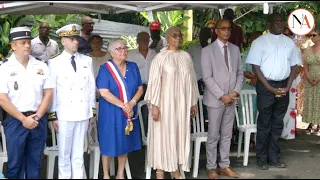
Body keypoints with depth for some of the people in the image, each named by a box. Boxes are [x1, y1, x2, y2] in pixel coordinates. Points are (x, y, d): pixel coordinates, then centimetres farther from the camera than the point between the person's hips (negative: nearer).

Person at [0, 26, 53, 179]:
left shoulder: (41, 66, 6)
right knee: (15, 162, 5)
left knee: (35, 162, 11)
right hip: (15, 122, -2)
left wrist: (37, 117, -6)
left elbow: (48, 93, 5)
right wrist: (23, 119, -11)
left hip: (39, 121, 3)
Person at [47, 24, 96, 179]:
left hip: (83, 114, 3)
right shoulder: (54, 62, -3)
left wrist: (92, 112, 8)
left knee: (78, 153, 13)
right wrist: (53, 116, -6)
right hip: (64, 114, -2)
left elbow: (92, 87, 8)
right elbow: (51, 90, -4)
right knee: (64, 153, 8)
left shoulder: (87, 60, 6)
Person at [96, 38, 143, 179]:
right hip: (111, 113, -4)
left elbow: (140, 88, 6)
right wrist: (123, 106, -18)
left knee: (125, 143, 10)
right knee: (110, 143, 3)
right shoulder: (105, 68, -8)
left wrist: (131, 103, -12)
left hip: (129, 112, 4)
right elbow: (104, 92, -17)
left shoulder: (133, 67, 6)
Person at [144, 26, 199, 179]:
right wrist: (154, 105, -15)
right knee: (163, 134, 2)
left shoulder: (186, 56, 6)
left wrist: (194, 102, 10)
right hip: (165, 102, -4)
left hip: (182, 103, 5)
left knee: (180, 133, 10)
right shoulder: (160, 57, -8)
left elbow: (192, 80, 10)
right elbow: (154, 81, -10)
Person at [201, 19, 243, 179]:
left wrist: (236, 92, -5)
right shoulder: (207, 50, -6)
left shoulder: (235, 49, 9)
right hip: (215, 99, -4)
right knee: (213, 135, 3)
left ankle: (224, 166, 21)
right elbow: (207, 77, -11)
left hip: (232, 98, 5)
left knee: (227, 135, 11)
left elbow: (240, 73, 10)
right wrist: (221, 96, -15)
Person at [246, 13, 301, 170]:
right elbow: (255, 66, -8)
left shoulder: (289, 42, 9)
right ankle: (262, 158, 13)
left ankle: (274, 157, 21)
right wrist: (269, 88, -13)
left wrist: (287, 86, -3)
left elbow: (294, 66, 10)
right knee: (264, 123, 3)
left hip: (283, 86, 4)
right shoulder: (260, 42, -4)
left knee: (278, 123, 11)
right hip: (266, 86, -4)